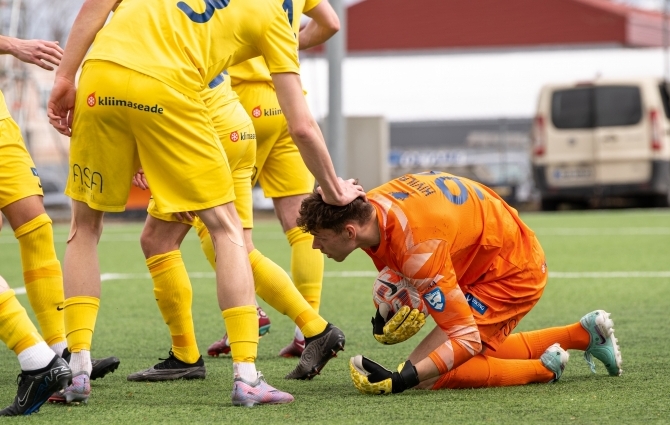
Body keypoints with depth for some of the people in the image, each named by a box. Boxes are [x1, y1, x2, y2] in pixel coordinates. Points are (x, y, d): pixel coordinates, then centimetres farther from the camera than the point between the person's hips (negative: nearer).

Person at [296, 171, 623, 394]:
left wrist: (400, 381, -43)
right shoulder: (369, 207, -11)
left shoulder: (419, 247, -37)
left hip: (513, 274, -10)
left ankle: (545, 368, -5)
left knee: (430, 376, -17)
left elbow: (467, 338, -35)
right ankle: (585, 334, 30)